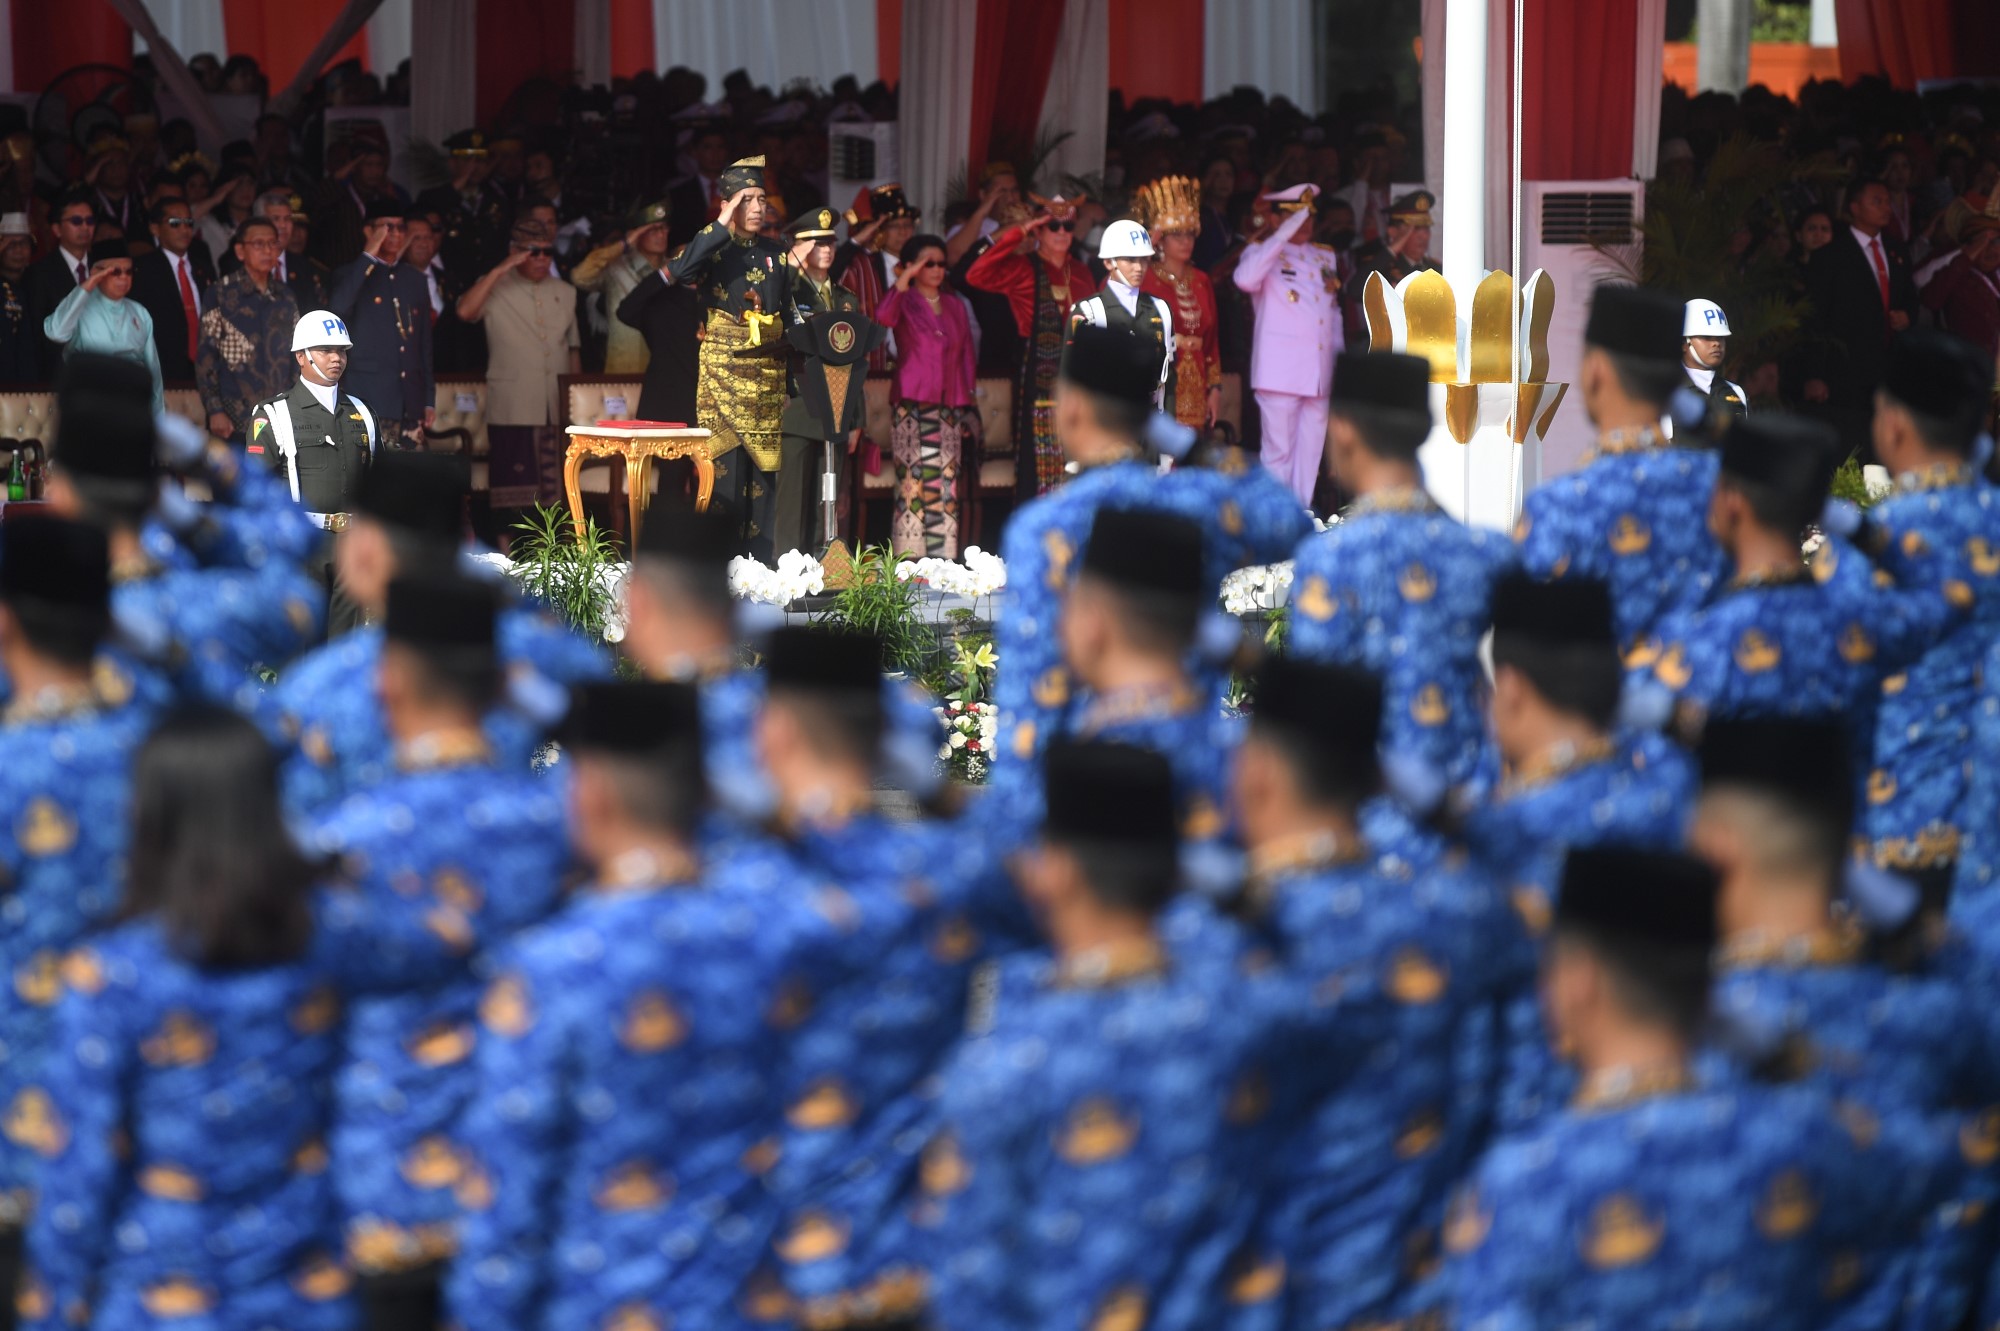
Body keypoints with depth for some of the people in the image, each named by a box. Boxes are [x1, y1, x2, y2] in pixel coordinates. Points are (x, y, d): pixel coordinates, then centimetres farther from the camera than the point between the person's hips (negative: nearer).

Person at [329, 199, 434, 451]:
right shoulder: (350, 274, 5)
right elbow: (337, 307, -19)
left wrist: (429, 399, 15)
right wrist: (368, 257, -14)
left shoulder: (414, 280, 18)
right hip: (371, 401, -4)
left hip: (410, 406, 4)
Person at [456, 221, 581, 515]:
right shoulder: (496, 289, 1)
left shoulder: (565, 293, 16)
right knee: (515, 488, -6)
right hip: (512, 410, -4)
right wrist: (500, 270, -17)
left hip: (558, 410, 4)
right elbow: (465, 311, -18)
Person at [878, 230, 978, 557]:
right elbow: (883, 318, -21)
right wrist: (904, 280, -18)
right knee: (912, 485, -11)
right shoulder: (905, 301, 4)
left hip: (950, 407, 4)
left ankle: (943, 560, 0)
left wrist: (968, 407, 13)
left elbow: (967, 356, 19)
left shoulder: (955, 306, 17)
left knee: (947, 487, 0)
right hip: (912, 405, -4)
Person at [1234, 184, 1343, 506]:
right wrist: (1283, 234, -22)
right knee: (1278, 451, -5)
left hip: (1319, 374, 6)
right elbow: (1245, 279, -23)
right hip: (1280, 371, -6)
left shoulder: (1325, 257, 20)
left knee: (1310, 454, 7)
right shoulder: (1263, 252, 1)